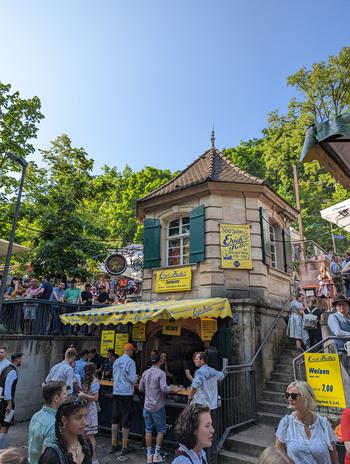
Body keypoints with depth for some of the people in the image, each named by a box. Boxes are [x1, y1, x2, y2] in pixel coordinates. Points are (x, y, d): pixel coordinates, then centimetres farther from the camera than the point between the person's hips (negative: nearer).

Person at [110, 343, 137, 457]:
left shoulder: (116, 361, 6)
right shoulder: (130, 362, -14)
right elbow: (133, 379, -16)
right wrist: (136, 378, 6)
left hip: (116, 393, 6)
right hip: (126, 393, -6)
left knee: (115, 420, 15)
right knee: (125, 421, 4)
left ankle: (114, 445, 25)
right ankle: (124, 448, 11)